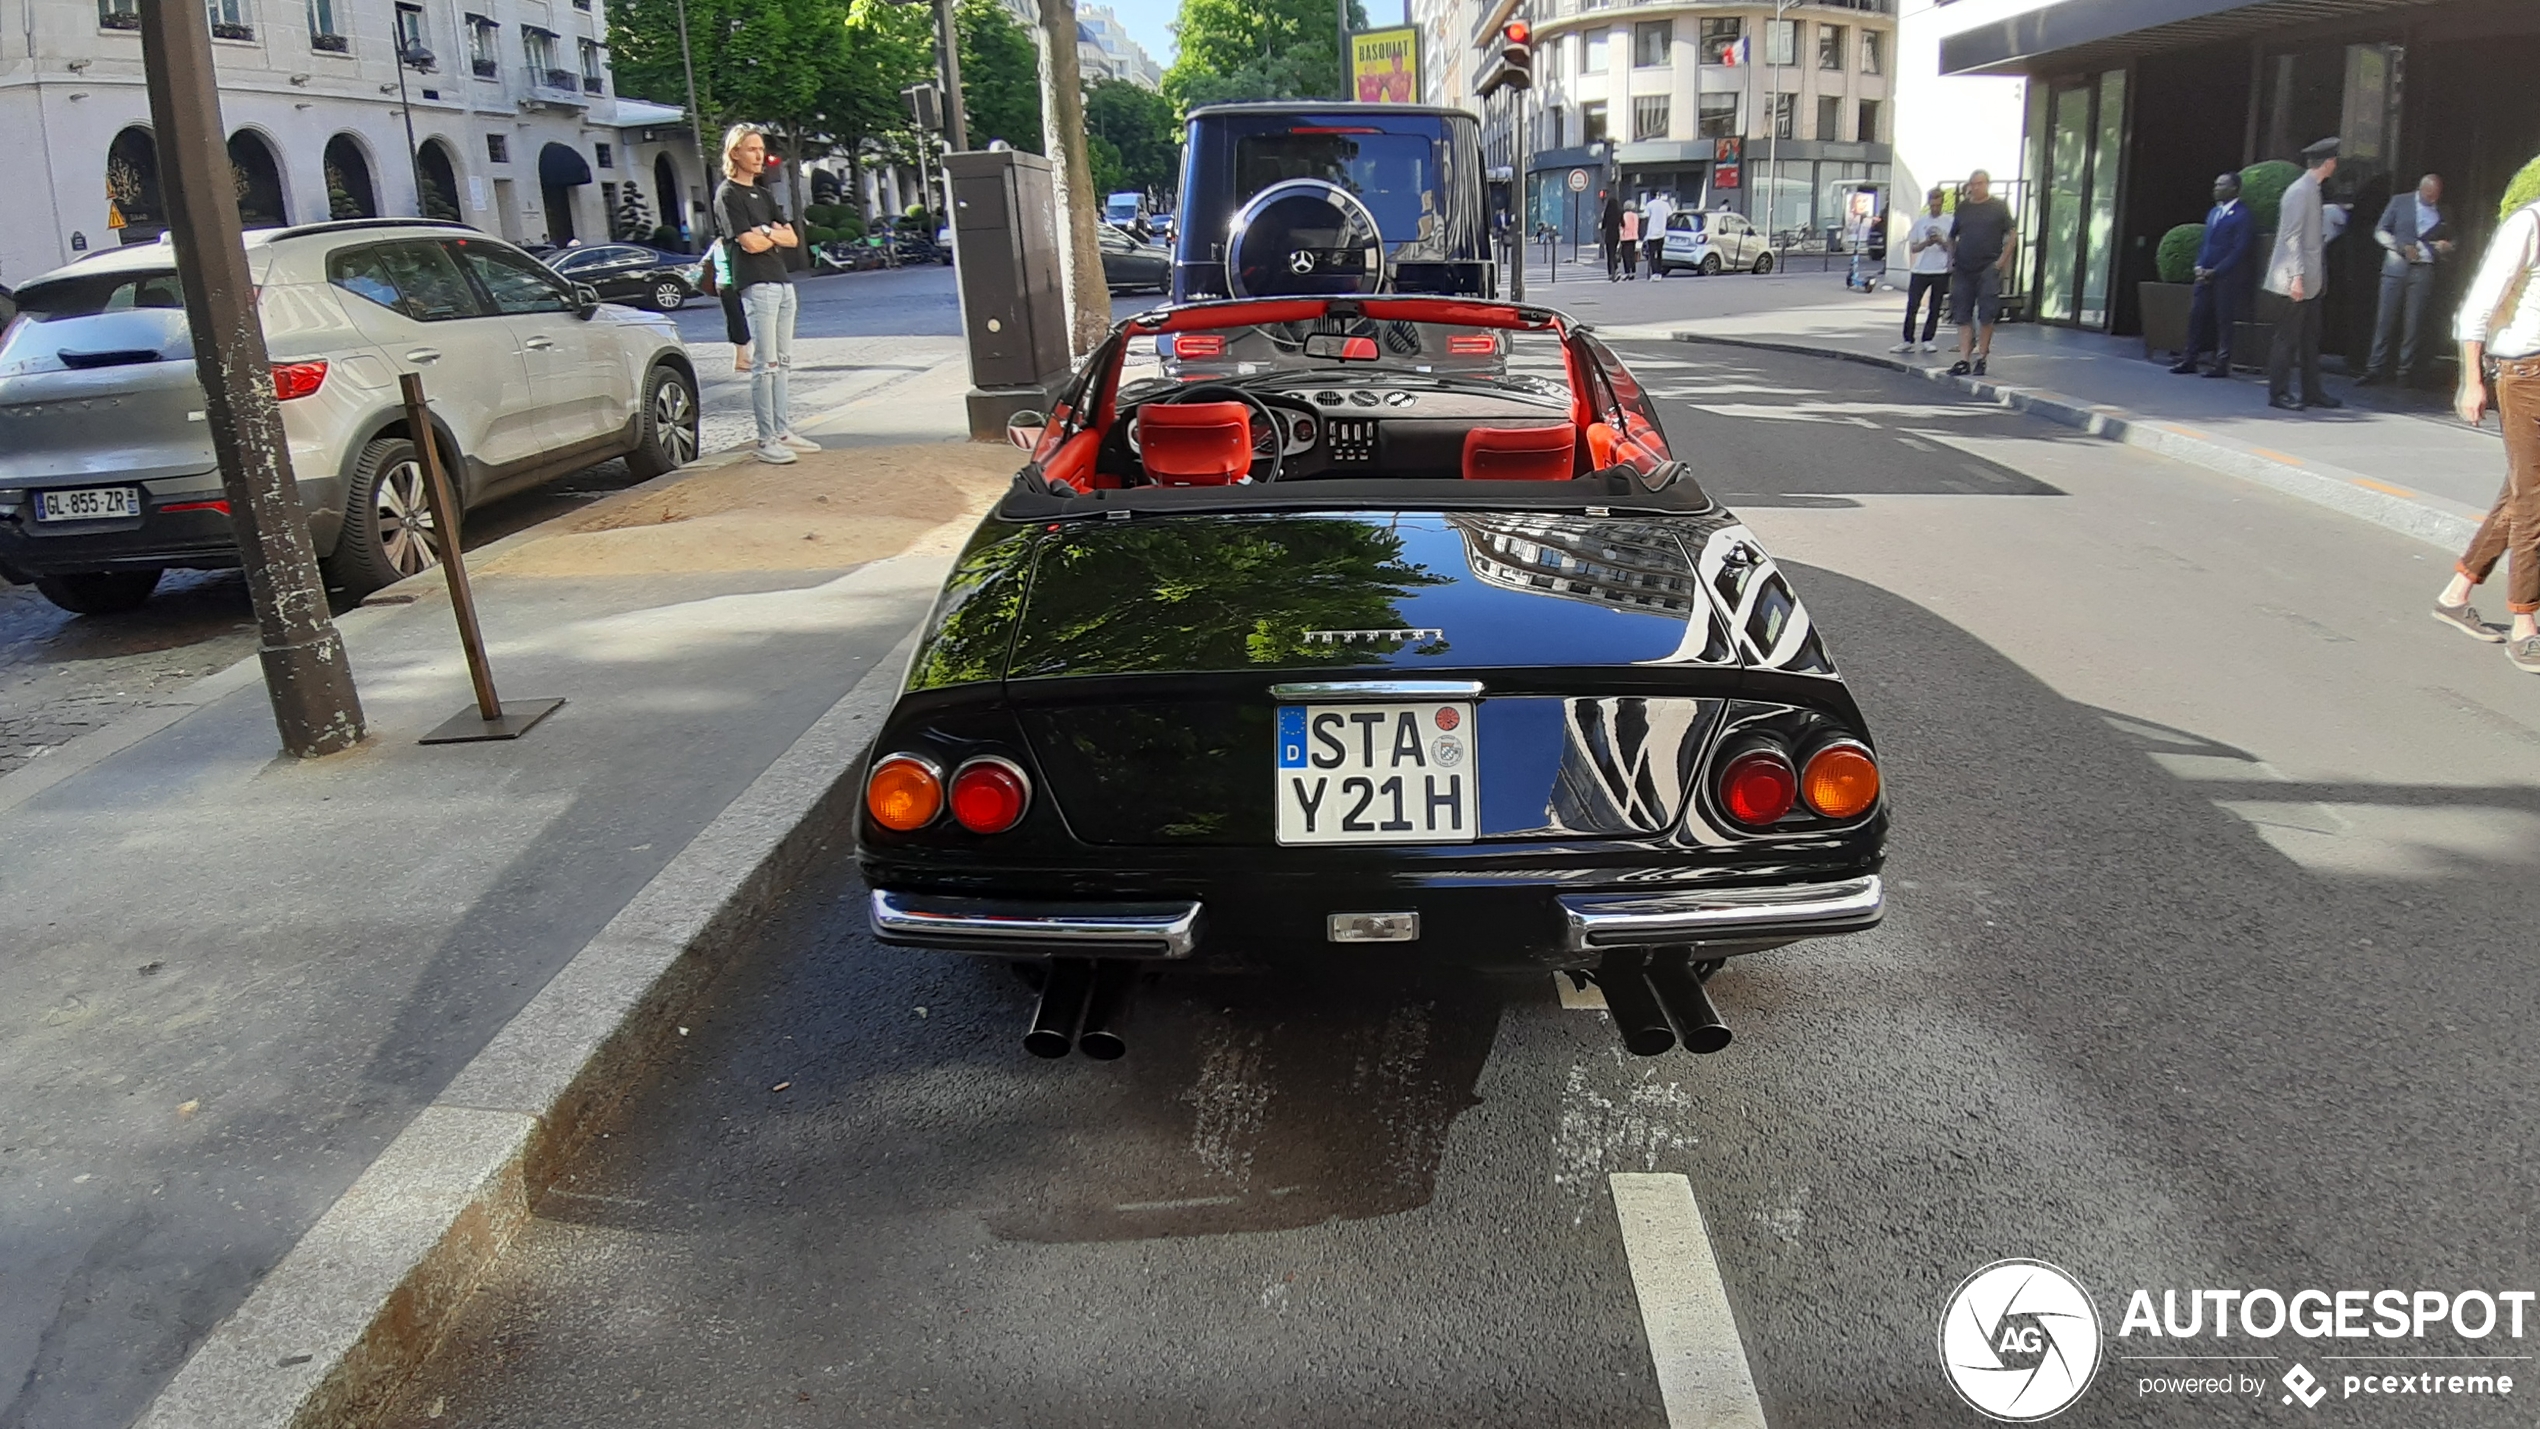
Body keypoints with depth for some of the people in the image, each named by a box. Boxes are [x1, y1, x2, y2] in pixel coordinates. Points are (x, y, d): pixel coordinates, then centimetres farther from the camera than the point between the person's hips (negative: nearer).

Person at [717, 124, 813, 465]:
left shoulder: (763, 195, 20)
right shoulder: (728, 194, -4)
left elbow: (792, 239, 12)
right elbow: (749, 243, -15)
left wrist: (767, 232, -8)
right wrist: (778, 234, 2)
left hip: (782, 282, 8)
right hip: (756, 286, -8)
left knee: (783, 363, 8)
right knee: (764, 365, -9)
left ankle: (783, 431, 13)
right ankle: (766, 441, -9)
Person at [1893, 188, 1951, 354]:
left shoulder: (1949, 222, 2)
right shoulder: (1920, 221, 6)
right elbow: (1913, 248, 5)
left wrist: (1941, 242, -17)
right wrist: (1926, 243, -14)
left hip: (1941, 271, -1)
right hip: (1920, 270, 1)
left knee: (1935, 308, 3)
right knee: (1912, 305, -4)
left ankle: (1928, 340, 9)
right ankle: (1907, 341, -1)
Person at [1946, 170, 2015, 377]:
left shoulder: (1999, 207, 2)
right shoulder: (1963, 207, 11)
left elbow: (2010, 235, 1)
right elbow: (1952, 237, 18)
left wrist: (2002, 261, -8)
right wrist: (1951, 260, 6)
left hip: (1988, 268, -3)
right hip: (1963, 269, 3)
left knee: (1986, 316, -2)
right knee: (1963, 317, 2)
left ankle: (1981, 357, 8)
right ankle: (1964, 360, 4)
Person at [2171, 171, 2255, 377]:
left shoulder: (2242, 215, -8)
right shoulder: (2214, 212, 17)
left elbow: (2239, 250, -13)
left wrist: (2214, 271, -15)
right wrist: (2199, 266, 3)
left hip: (2226, 277, -7)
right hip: (2206, 275, 7)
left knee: (2223, 320, -2)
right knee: (2196, 315, 5)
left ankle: (2222, 364, 3)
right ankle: (2189, 359, 11)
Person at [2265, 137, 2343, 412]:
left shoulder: (2312, 190, 15)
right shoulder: (2300, 191, -13)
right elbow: (2292, 236, -18)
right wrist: (2297, 276, -23)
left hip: (2312, 279, 10)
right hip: (2298, 279, -10)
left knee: (2310, 337, 11)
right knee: (2288, 337, -5)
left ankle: (2312, 392, 15)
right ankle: (2278, 394, -1)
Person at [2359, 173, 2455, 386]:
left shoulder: (2443, 213, 11)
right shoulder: (2400, 201, 6)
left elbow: (2449, 245, 20)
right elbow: (2380, 231, 4)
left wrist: (2445, 247, -3)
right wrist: (2401, 247, -10)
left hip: (2423, 271, 1)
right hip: (2396, 267, -1)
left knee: (2414, 323, 0)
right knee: (2385, 320, -3)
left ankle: (2406, 370, 4)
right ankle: (2376, 368, -1)